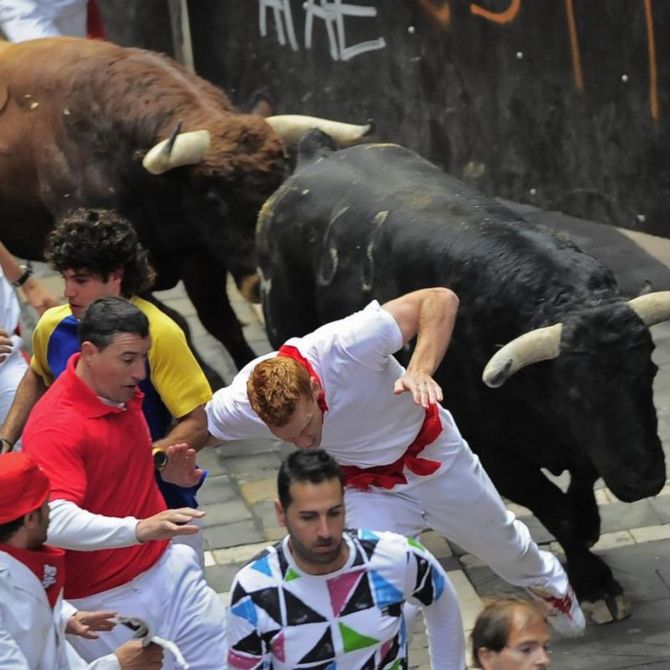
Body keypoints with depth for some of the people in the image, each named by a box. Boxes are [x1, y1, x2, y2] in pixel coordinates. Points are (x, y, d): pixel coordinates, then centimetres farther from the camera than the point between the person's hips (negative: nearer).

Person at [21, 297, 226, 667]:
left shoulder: (121, 392, 5)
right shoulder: (55, 426, -23)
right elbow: (56, 521, -36)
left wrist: (166, 468, 4)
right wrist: (139, 529, -49)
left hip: (164, 568, 8)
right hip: (105, 602, -8)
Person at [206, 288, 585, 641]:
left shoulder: (347, 345, -43)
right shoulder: (238, 405, -33)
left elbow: (441, 299, -37)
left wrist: (421, 369, -53)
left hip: (434, 456, -1)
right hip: (368, 491, 1)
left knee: (502, 544, 23)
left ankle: (548, 583, 58)